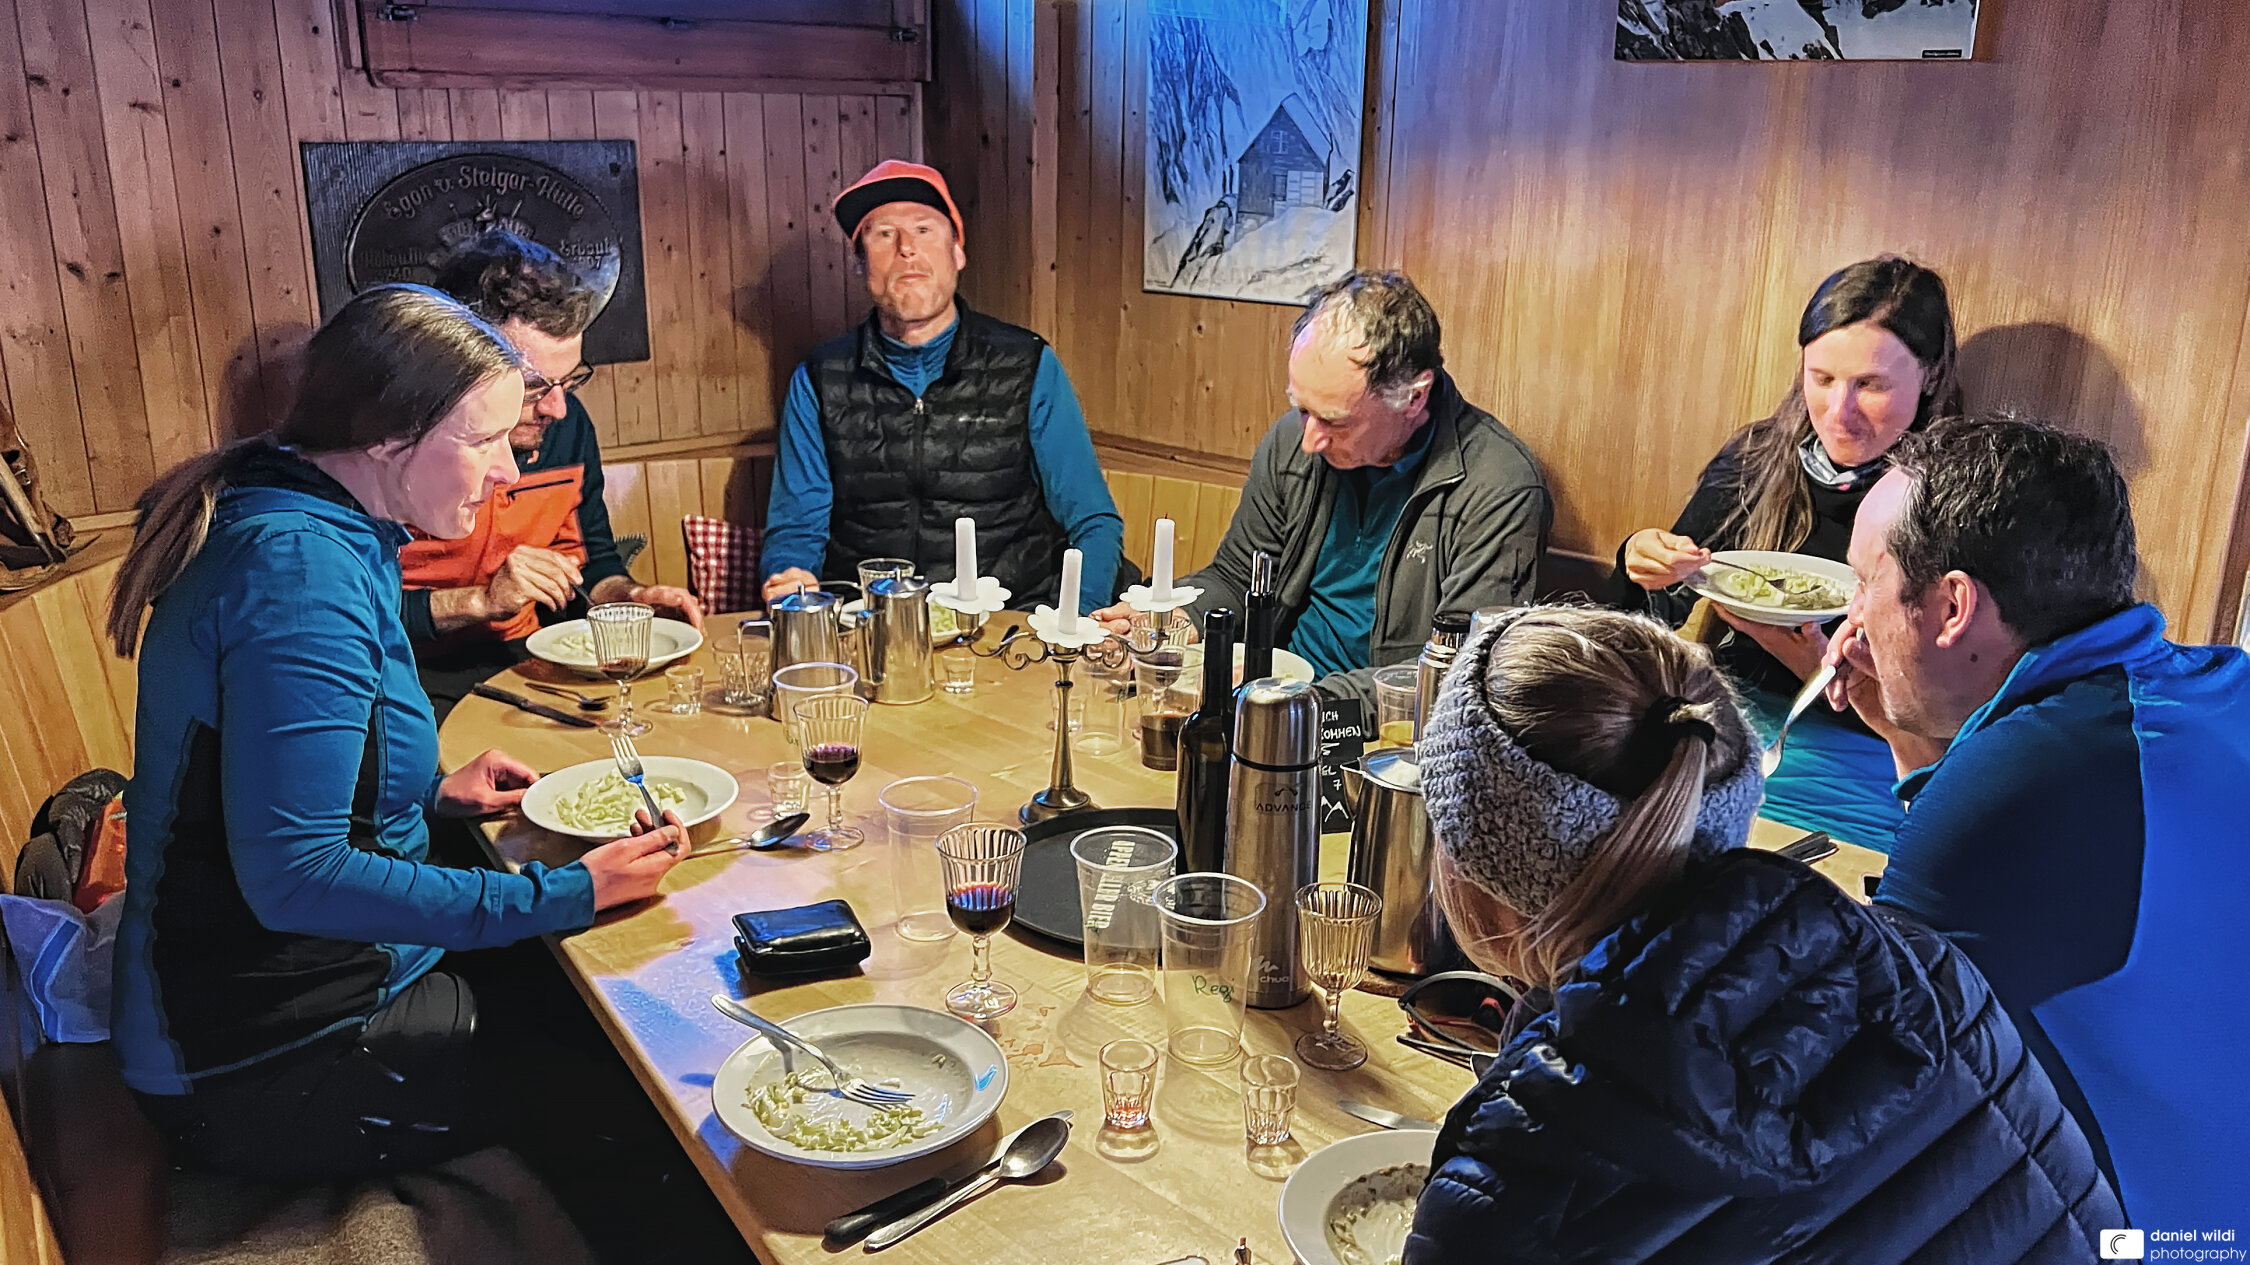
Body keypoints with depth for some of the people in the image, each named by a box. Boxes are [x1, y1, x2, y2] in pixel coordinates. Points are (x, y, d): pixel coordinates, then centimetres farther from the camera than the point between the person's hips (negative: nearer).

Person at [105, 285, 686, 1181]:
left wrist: (429, 793, 7)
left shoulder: (297, 529, 6)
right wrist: (567, 895, -27)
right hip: (272, 1079, -9)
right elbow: (294, 875, -29)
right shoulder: (301, 568, -27)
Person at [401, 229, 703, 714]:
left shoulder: (567, 421, 3)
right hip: (418, 674, -7)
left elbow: (590, 555, 17)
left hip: (523, 656, 7)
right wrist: (482, 600, -22)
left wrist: (629, 596, -4)